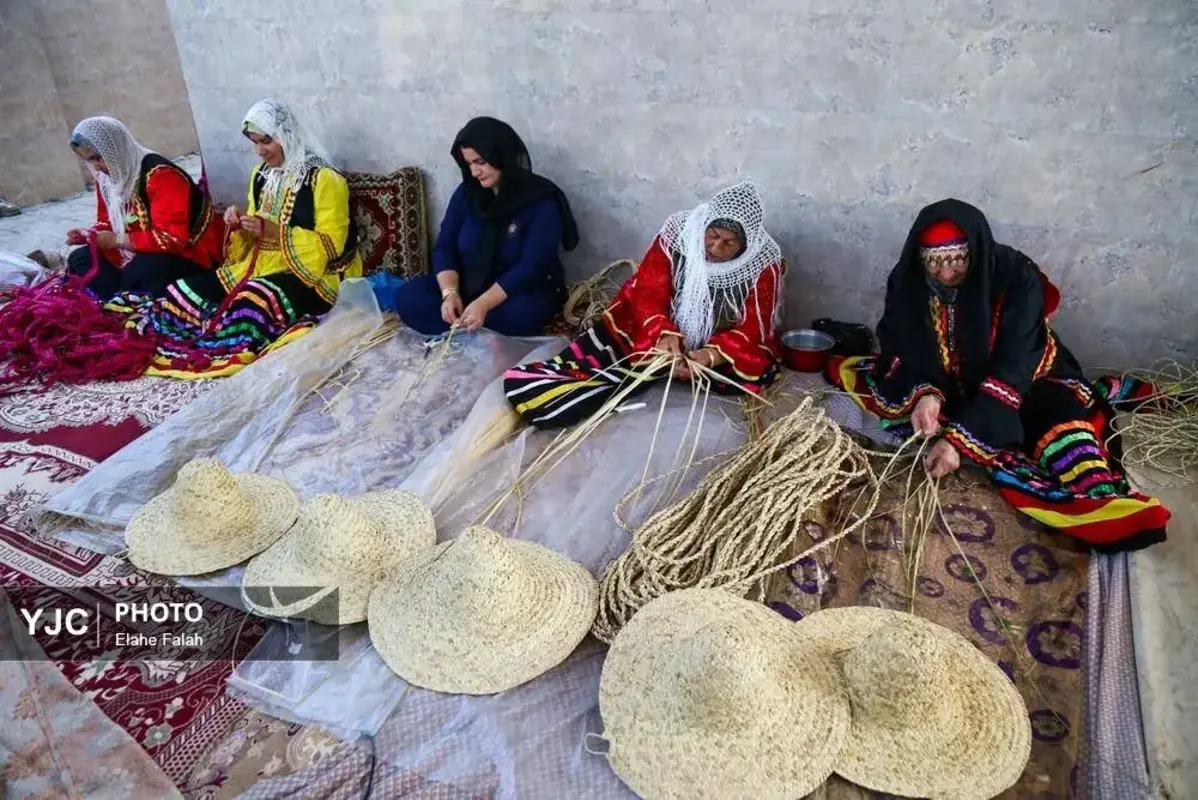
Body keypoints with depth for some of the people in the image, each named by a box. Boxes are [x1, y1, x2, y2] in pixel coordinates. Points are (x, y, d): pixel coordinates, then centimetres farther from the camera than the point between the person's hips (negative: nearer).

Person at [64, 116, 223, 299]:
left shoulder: (160, 174, -23)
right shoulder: (107, 177, 3)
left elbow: (173, 238, -30)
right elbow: (108, 223, 17)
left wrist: (116, 240, -26)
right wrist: (88, 235, -6)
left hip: (189, 253, -9)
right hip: (139, 253, 9)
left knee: (141, 271, -35)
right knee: (79, 259, -1)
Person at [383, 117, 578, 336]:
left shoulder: (541, 200, -15)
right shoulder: (466, 193, 1)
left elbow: (533, 266, -23)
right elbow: (445, 247, 0)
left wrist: (484, 304, -35)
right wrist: (449, 293, -21)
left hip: (525, 291, -5)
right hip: (470, 285, 5)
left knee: (517, 315, -40)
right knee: (408, 297, -17)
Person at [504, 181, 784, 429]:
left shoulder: (764, 263, -16)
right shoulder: (678, 231, -14)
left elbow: (752, 330, -17)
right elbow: (648, 293, -15)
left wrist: (710, 356, -37)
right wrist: (664, 334, -35)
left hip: (718, 348, 2)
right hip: (651, 330, -2)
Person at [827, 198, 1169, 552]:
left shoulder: (1016, 278, -27)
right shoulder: (907, 279, -18)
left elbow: (1010, 372, -32)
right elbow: (899, 349, -11)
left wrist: (961, 437, -41)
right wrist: (924, 393, -34)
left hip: (1024, 385, -4)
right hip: (945, 384, 4)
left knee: (1063, 425, -33)